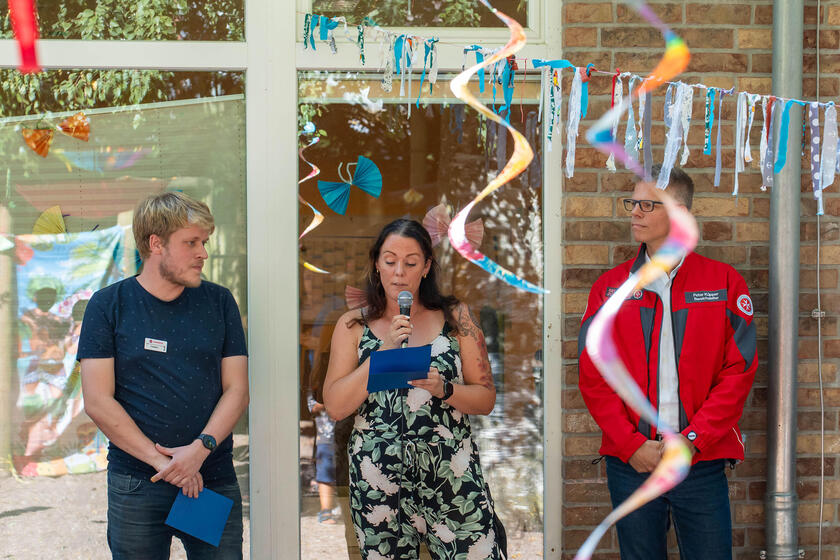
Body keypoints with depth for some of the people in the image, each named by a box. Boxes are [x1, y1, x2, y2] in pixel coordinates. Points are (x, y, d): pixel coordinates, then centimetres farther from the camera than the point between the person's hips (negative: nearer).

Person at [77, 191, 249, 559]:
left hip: (214, 478, 2)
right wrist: (161, 461, -13)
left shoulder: (219, 302, 8)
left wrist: (201, 448, -13)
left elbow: (236, 390, 4)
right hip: (136, 484, -2)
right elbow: (97, 401, -6)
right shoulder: (108, 305, 0)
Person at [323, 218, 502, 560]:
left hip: (452, 478, 0)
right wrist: (383, 353, -12)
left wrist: (442, 388, -14)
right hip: (379, 483, 0)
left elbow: (486, 400, 6)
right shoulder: (354, 326, 7)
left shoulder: (455, 318, 7)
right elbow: (335, 407, -2)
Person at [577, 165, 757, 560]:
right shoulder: (610, 287, 6)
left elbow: (739, 371, -2)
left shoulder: (724, 283, 2)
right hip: (629, 463, 1)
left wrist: (692, 439, -11)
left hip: (702, 464, -1)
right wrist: (632, 445, -8)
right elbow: (593, 376, 2)